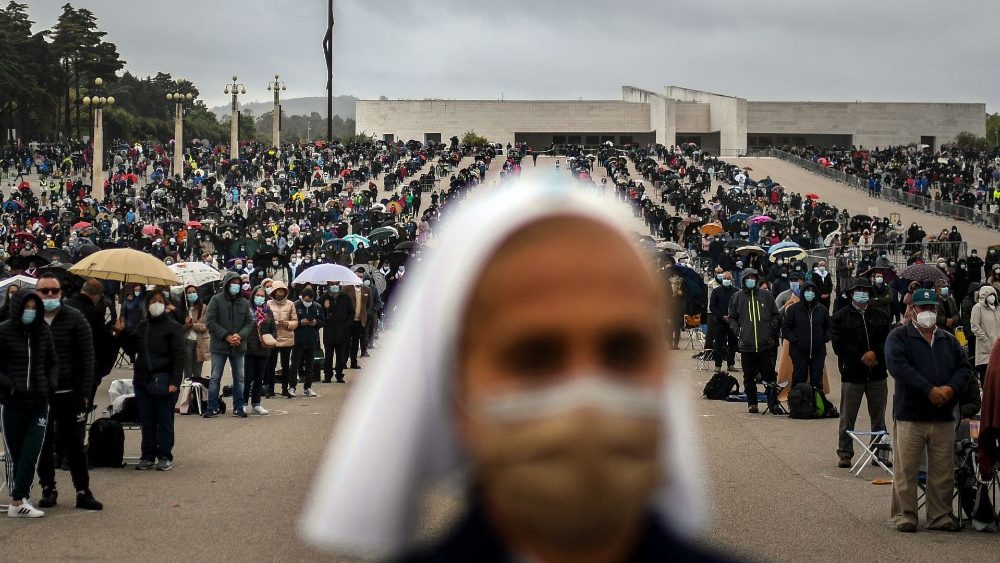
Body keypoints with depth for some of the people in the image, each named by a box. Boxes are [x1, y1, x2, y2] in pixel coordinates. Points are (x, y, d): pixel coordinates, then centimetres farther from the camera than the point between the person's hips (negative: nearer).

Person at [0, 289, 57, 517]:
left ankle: (19, 500, -6)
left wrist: (51, 385, 3)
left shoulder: (42, 332, 8)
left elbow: (53, 363, 19)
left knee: (31, 451, -7)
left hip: (38, 403, 3)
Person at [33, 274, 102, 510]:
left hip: (69, 394, -2)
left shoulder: (75, 319, 0)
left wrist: (85, 392, -8)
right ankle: (48, 489, 17)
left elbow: (87, 358, -2)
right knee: (43, 446, 7)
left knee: (74, 444, 2)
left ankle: (83, 491, 8)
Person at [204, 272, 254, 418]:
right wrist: (226, 336, -15)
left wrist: (240, 335, -12)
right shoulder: (216, 300, -3)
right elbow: (210, 321, -8)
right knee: (215, 377, 1)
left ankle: (238, 407, 14)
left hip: (238, 346, 3)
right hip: (219, 345, -3)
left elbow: (249, 323, 8)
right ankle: (213, 407, 7)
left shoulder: (244, 303, 7)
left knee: (239, 378, 7)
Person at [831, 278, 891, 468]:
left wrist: (875, 353, -15)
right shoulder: (840, 317, 1)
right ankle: (845, 454, 7)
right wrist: (862, 357, -13)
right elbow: (839, 345, -8)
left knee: (878, 417, 9)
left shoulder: (881, 316, 9)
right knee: (847, 418, 0)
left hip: (877, 374, 3)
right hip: (852, 374, -3)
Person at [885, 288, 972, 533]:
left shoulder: (948, 340, 17)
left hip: (944, 417, 4)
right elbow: (898, 366, -14)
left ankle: (940, 516, 14)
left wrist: (951, 389, -11)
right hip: (909, 414, -4)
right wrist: (930, 390, -19)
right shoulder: (899, 337, 1)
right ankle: (905, 515, 5)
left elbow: (964, 368, 11)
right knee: (905, 469, -3)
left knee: (943, 471, 6)